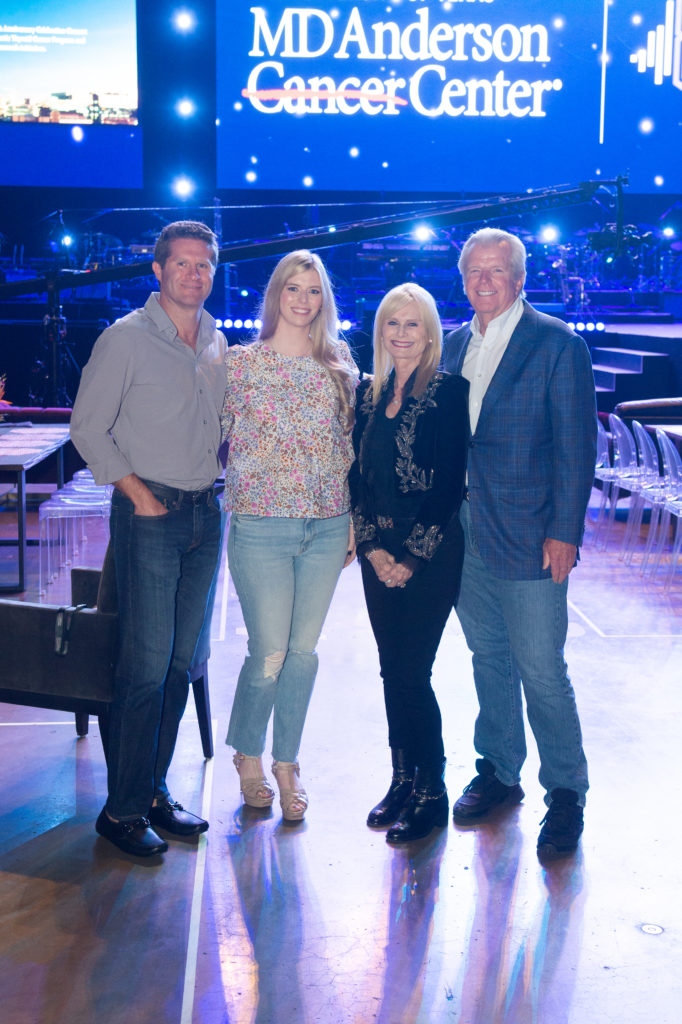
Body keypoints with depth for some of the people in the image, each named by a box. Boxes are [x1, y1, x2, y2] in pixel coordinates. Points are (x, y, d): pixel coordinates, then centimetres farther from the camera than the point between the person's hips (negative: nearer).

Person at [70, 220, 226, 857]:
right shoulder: (126, 338, -5)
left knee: (181, 661, 9)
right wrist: (137, 491, -11)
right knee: (146, 665, -7)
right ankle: (123, 809, 4)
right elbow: (88, 429, -6)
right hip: (150, 514, -6)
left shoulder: (218, 343, 13)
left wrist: (219, 477, 9)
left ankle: (154, 791, 21)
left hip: (205, 512, 6)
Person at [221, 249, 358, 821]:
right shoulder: (242, 361, 0)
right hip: (261, 525, -3)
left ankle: (287, 763, 25)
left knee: (304, 651, 7)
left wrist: (353, 522, 9)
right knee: (269, 653, -3)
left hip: (328, 527, 3)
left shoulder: (339, 366, 9)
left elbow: (349, 447, 11)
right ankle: (249, 757, 24)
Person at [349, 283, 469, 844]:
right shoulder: (368, 393, 10)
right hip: (380, 553, 5)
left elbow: (451, 485, -10)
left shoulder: (450, 392, -7)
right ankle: (402, 781, 24)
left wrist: (412, 558, -11)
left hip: (432, 555, -5)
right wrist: (373, 547, -3)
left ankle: (431, 793, 12)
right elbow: (358, 476, 8)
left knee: (411, 672, -4)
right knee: (392, 670, 10)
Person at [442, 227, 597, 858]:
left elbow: (576, 447, -8)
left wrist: (564, 532, -13)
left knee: (541, 670, -1)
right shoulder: (454, 345, 12)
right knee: (488, 657, 16)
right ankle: (498, 771, 31)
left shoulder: (558, 344, -6)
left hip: (527, 538, -5)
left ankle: (565, 794, 14)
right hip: (463, 533, 6)